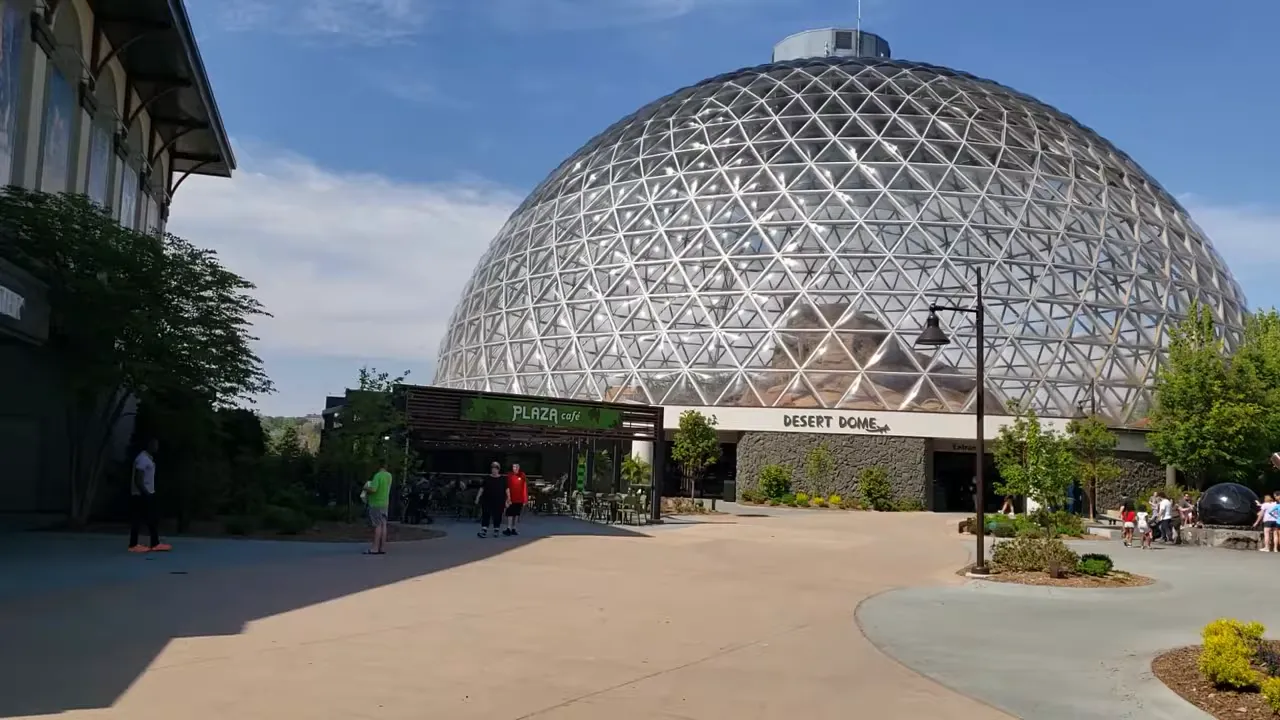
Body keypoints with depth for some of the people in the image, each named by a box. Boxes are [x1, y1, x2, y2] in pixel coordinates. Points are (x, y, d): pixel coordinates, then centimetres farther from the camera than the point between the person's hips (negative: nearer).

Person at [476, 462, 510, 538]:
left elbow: (507, 489, 4)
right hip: (487, 500, 0)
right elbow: (482, 488, 6)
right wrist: (478, 497, 2)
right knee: (486, 515, -5)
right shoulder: (487, 478, 4)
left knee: (497, 516, 5)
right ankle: (484, 532, -8)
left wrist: (508, 498, -3)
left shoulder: (503, 479, 3)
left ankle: (496, 531, 18)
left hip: (499, 501, 0)